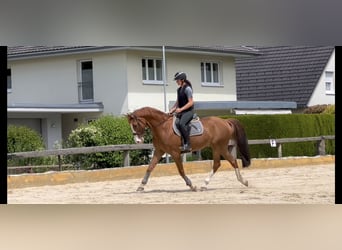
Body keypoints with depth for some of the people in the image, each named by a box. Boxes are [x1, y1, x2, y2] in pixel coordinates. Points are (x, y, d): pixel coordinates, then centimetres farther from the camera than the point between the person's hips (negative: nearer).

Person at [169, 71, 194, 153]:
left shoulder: (187, 89, -11)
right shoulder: (179, 89, 14)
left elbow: (191, 102, -14)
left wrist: (181, 109, -19)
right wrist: (173, 109, 9)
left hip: (188, 111, -9)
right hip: (181, 112, 9)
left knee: (181, 124, -30)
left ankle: (187, 145, -25)